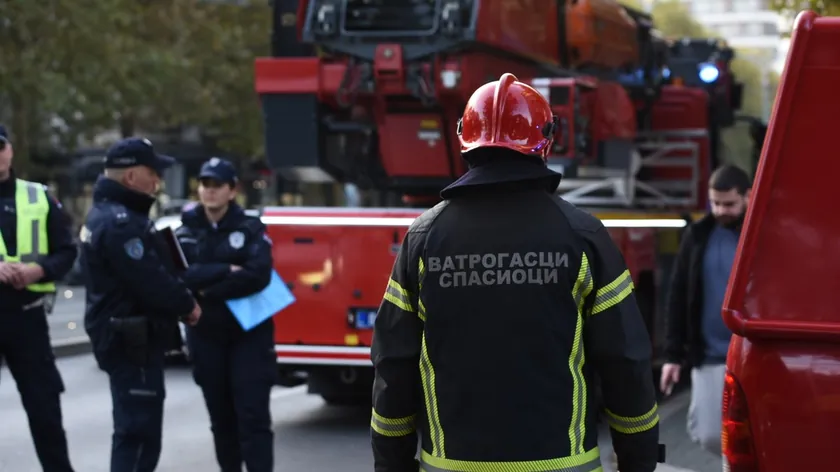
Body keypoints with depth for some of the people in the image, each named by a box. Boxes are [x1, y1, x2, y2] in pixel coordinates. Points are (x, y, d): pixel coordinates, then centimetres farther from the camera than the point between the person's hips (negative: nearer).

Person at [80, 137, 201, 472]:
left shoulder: (109, 213, 15)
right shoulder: (120, 222, -21)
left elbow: (151, 269, 17)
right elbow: (152, 281, -24)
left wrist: (180, 299, 6)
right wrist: (188, 305, -8)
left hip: (126, 337, 11)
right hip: (130, 341, -11)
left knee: (136, 427, 20)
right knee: (139, 431, -8)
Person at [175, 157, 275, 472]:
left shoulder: (251, 228, -1)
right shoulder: (186, 232, 5)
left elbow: (258, 276, -17)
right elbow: (182, 275, -13)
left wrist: (208, 291, -14)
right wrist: (226, 271, -17)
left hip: (249, 333, -3)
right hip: (207, 336, 3)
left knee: (253, 416, -8)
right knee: (221, 417, 10)